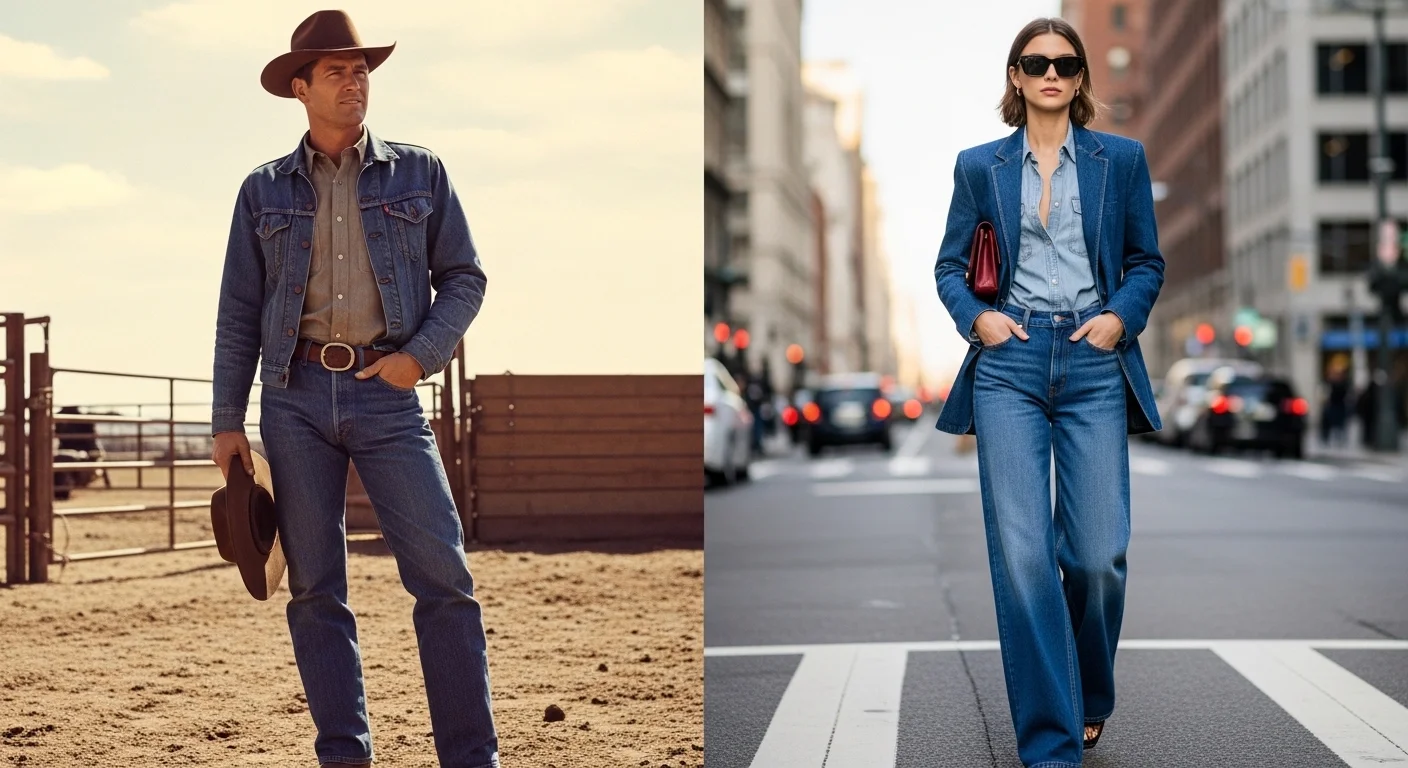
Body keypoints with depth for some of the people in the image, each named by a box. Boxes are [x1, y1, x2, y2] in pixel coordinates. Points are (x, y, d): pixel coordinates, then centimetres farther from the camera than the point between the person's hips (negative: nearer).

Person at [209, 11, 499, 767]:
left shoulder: (419, 174, 7)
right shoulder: (264, 190, 9)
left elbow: (463, 277, 7)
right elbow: (238, 312, 9)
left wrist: (422, 355, -10)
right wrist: (227, 422, 5)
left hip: (385, 394, -1)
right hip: (296, 398, 2)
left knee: (443, 575, -9)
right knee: (314, 587, 4)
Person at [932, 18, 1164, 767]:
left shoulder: (1121, 159, 9)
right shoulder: (979, 166, 10)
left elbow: (1147, 261, 12)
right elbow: (949, 264, 14)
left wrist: (1121, 316, -5)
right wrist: (976, 316, -4)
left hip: (1094, 363, 0)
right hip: (1009, 362, 0)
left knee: (1099, 554, -4)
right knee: (1022, 554, -8)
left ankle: (1089, 702, 25)